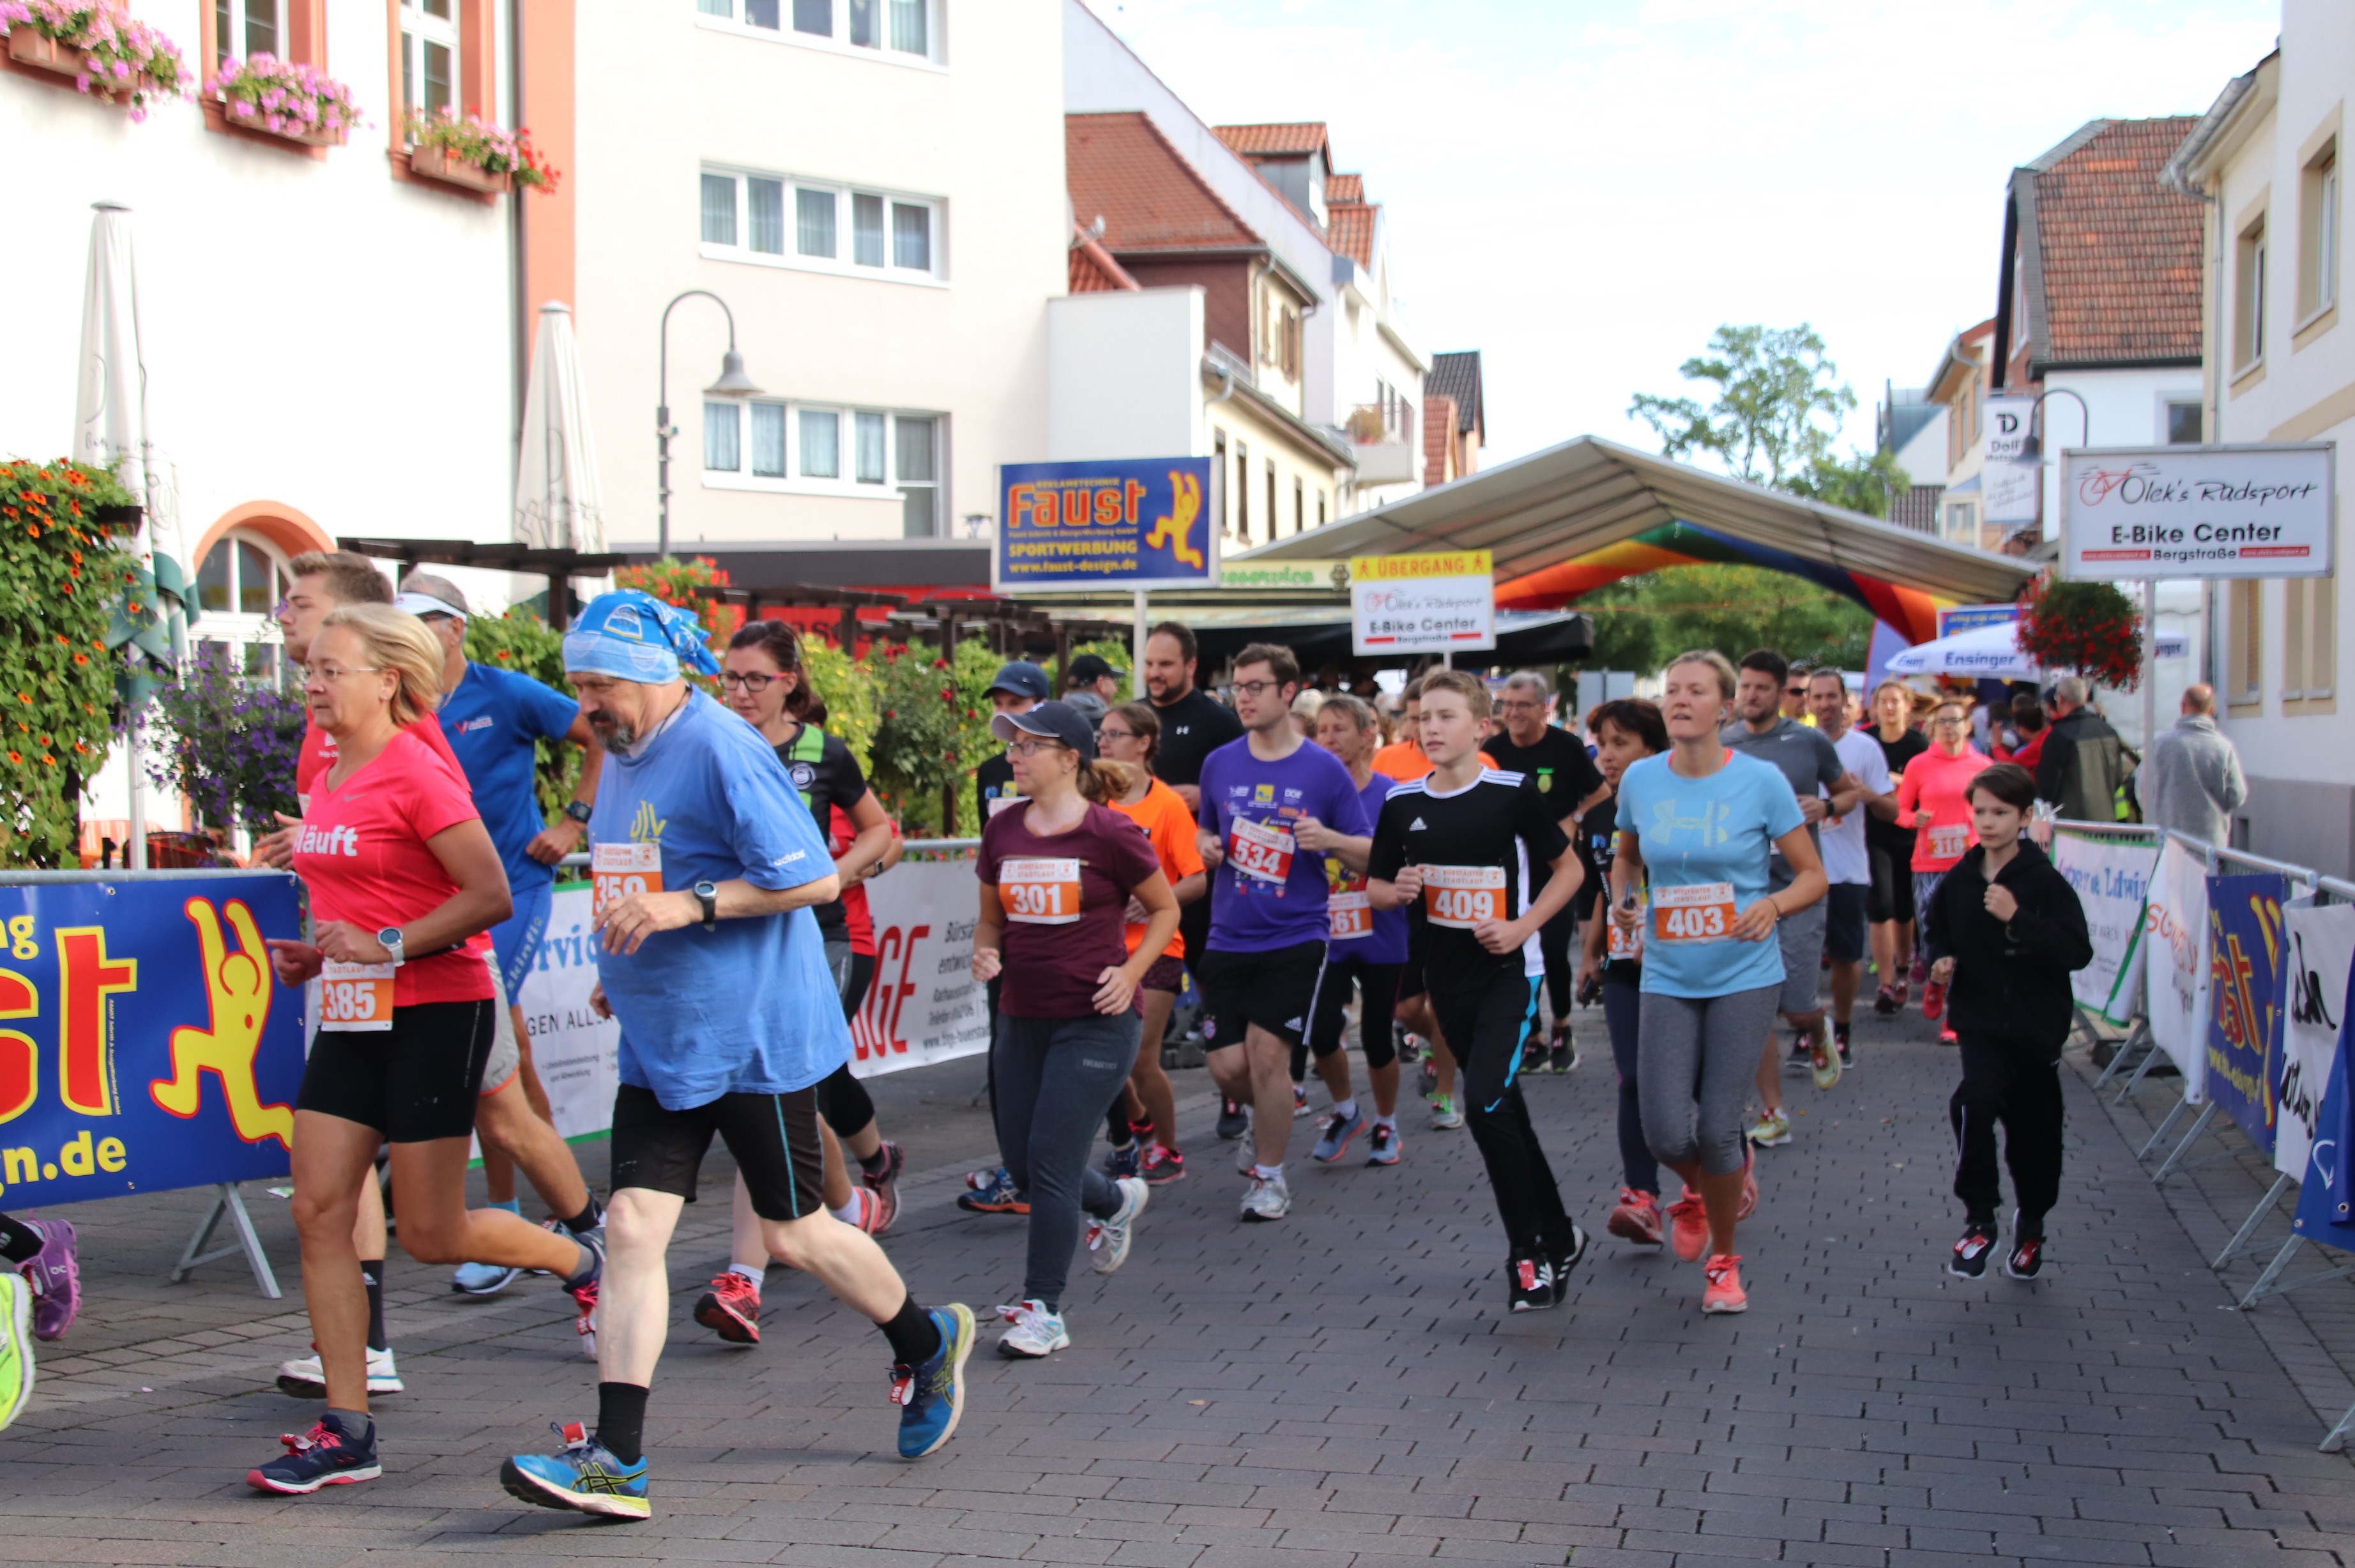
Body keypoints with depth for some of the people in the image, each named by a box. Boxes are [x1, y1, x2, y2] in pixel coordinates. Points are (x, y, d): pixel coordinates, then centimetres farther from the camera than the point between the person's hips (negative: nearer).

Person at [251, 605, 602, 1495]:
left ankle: (579, 1260, 26)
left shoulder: (417, 774, -13)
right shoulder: (329, 780, 12)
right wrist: (315, 954, 9)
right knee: (319, 1212, 0)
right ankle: (347, 1432, 5)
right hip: (353, 1019, 8)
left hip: (436, 1013, -8)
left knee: (432, 1236, -3)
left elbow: (491, 897, -18)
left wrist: (386, 945, -21)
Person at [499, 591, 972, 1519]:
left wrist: (687, 906, -24)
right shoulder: (621, 757, 12)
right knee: (632, 1225, -4)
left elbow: (815, 879, -19)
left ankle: (928, 1346, 31)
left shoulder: (723, 750, -16)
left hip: (753, 1038, -8)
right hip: (657, 1043, 8)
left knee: (794, 1234, 6)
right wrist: (623, 965, 13)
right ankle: (615, 1461, -5)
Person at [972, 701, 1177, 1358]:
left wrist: (1130, 972, -10)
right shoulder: (1003, 831, 4)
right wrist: (985, 952, -4)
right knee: (1022, 1160, 10)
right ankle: (1118, 1200, 42)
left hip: (1096, 1020, -6)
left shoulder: (1108, 834, -10)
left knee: (1051, 1160, -9)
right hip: (1023, 1018, 6)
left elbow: (1165, 909, 2)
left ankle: (1043, 1310, 3)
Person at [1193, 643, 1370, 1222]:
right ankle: (1269, 1119, 35)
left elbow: (1368, 858, -1)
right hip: (1228, 936, 3)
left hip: (1295, 937, -3)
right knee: (1228, 1067, 0)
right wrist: (1207, 847, -3)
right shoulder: (1220, 764, 5)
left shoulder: (1325, 770, -5)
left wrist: (1329, 838, -21)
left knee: (1267, 1055, -10)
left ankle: (1270, 1176, 11)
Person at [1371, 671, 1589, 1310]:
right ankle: (1559, 1237, 29)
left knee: (1486, 1103, -19)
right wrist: (1398, 891, -10)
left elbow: (1568, 868, -1)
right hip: (1447, 975, 5)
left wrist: (1524, 925, -13)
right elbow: (1375, 885, 12)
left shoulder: (1514, 793, -9)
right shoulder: (1402, 803, 2)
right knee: (1504, 1112, 13)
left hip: (1508, 971, -5)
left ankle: (1526, 1251, -4)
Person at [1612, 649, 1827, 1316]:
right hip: (1668, 979, 2)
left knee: (1717, 1129, -3)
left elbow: (1813, 875, -3)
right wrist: (1622, 900, -3)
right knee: (1666, 1133, -6)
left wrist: (1775, 903, -23)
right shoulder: (1640, 780, 0)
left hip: (1744, 976, -2)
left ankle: (1724, 1260, 24)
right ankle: (1704, 1188, 34)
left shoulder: (1761, 781, -8)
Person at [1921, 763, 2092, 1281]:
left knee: (2034, 1132, 11)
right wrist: (1941, 961, 1)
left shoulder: (2046, 883, -10)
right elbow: (1936, 928, 21)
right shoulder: (1959, 880, 1)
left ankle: (2031, 1224, 38)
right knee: (1975, 1102, -25)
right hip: (1981, 1023, 1)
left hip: (2037, 1026, -1)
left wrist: (2018, 919, -28)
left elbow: (2077, 952, -19)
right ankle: (1979, 1222, -13)